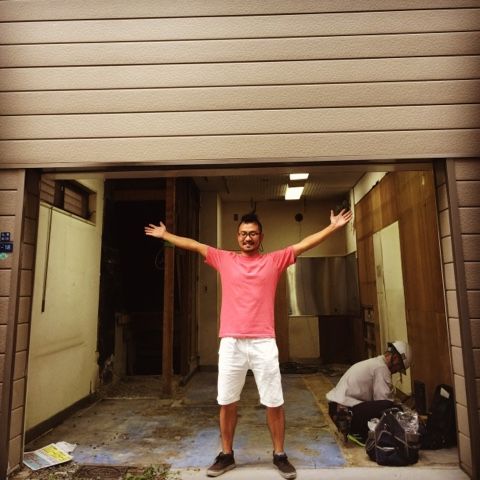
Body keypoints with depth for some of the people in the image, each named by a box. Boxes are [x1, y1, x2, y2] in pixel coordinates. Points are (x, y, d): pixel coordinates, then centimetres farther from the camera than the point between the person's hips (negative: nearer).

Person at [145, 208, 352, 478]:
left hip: (263, 343, -1)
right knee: (227, 402, 11)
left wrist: (333, 227, -1)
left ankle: (280, 455, 28)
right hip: (231, 343, 1)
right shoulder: (224, 259, 9)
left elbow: (305, 244, 3)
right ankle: (227, 455, 32)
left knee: (274, 402, 7)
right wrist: (165, 235, 19)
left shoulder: (274, 260, 6)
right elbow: (194, 245, 14)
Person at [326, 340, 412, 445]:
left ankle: (355, 430, 13)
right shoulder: (381, 367, -11)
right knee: (387, 406, -19)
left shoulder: (373, 363, 20)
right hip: (344, 412, -10)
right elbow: (385, 399, -14)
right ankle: (358, 433, -5)